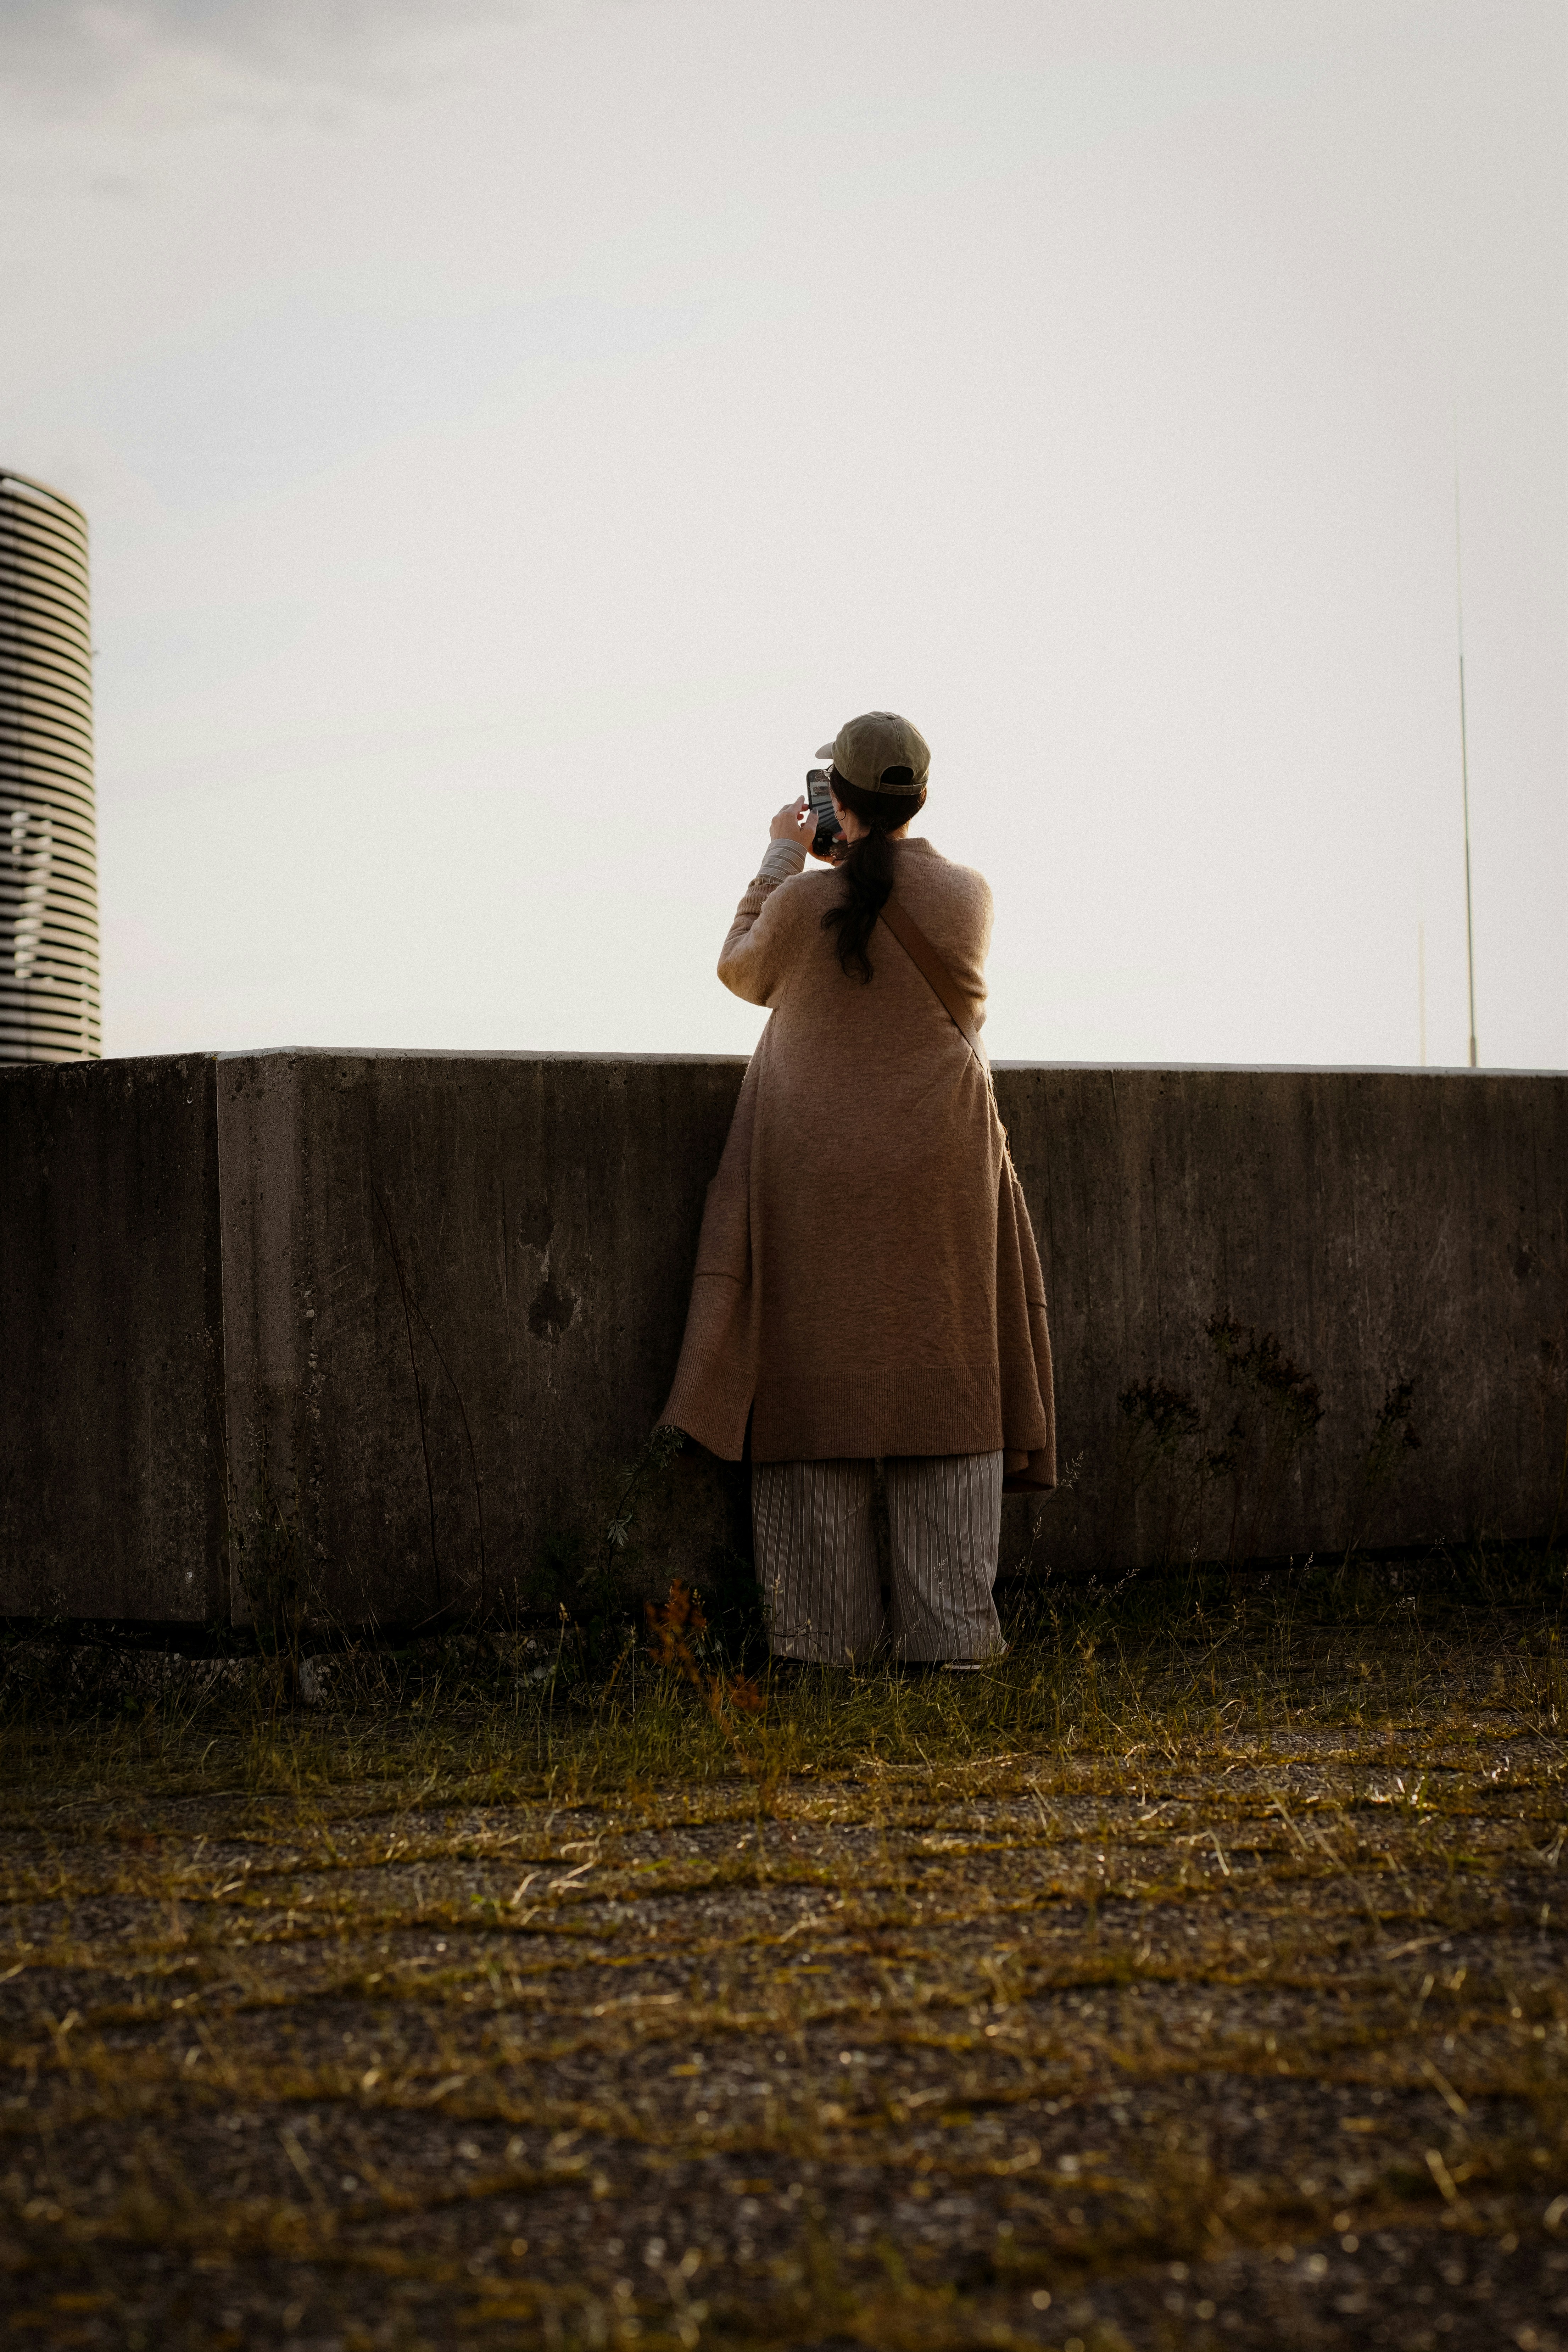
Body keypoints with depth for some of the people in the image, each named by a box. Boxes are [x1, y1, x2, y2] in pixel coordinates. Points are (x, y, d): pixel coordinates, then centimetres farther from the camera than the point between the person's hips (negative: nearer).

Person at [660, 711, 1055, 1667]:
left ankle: (825, 1626, 3)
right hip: (939, 1179, 1)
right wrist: (880, 853, 25)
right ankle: (951, 1624, 3)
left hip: (816, 1175, -1)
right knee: (945, 1382, 6)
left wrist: (783, 858, 20)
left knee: (819, 1383, 3)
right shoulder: (968, 896, -4)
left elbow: (745, 971, 11)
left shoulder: (806, 901, -10)